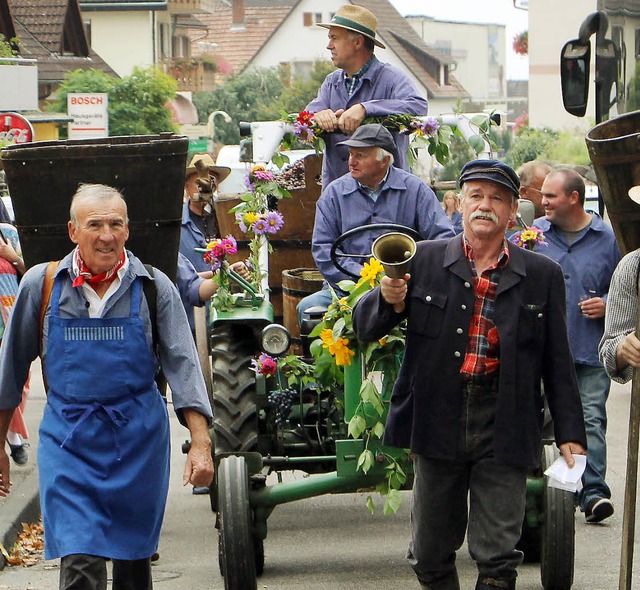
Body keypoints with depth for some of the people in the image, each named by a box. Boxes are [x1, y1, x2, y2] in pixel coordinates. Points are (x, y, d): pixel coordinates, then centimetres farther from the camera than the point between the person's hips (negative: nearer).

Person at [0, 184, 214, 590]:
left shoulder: (154, 288, -2)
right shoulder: (41, 285, -1)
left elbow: (183, 365, -5)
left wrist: (201, 443, -15)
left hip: (138, 439, 1)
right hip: (68, 441, -1)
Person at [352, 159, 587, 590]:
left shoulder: (542, 275, 5)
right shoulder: (422, 260, 5)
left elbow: (558, 362, 8)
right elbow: (365, 328, 5)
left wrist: (570, 434, 3)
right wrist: (388, 301, -17)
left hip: (503, 428, -1)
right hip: (438, 421, 1)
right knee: (431, 555, 11)